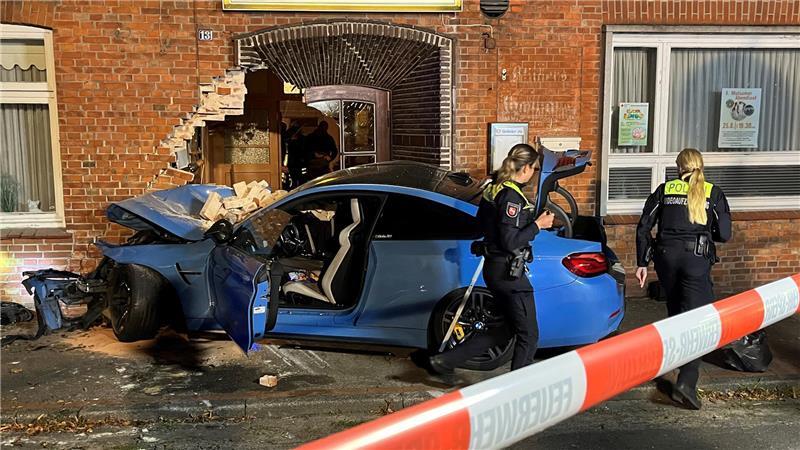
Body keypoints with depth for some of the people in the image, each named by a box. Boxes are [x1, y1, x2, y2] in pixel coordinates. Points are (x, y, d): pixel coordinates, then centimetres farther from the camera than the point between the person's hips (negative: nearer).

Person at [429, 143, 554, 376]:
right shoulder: (511, 196, -19)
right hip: (509, 272, -10)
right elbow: (510, 242, -22)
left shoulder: (493, 188, 8)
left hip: (493, 267, 10)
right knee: (528, 334, 4)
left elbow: (482, 221, 23)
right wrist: (538, 225, -14)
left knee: (506, 327, 21)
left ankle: (445, 361, 23)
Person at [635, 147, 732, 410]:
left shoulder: (665, 190, 10)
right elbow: (724, 234, 3)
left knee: (675, 309, 23)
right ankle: (686, 382, -18)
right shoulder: (713, 193, 6)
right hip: (696, 260, -3)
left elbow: (643, 227, 5)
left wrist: (642, 263, 9)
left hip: (666, 255, 3)